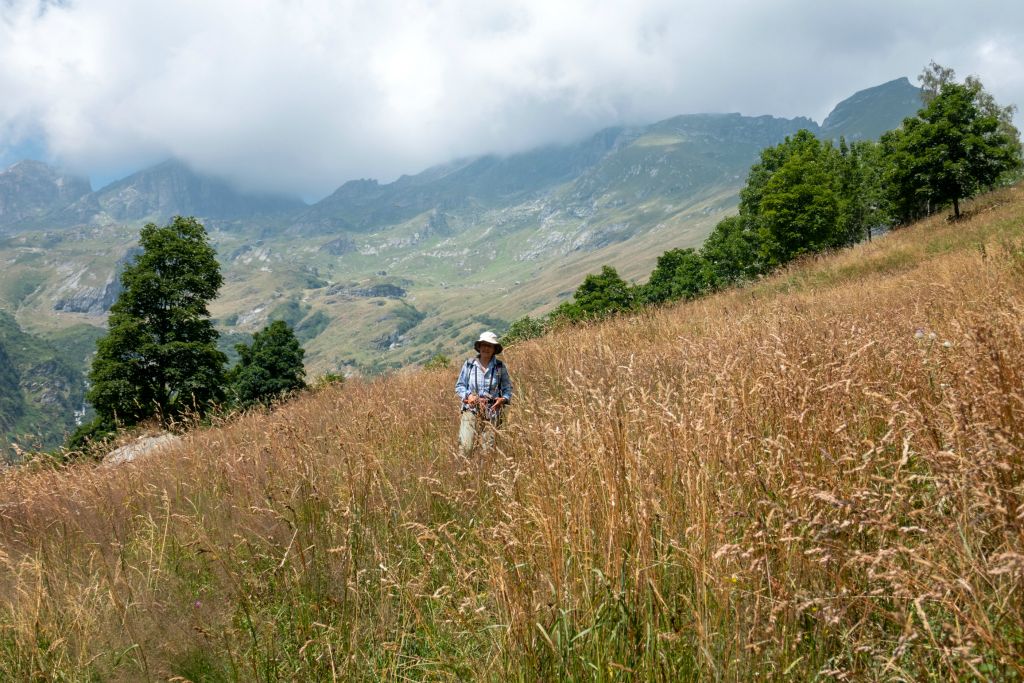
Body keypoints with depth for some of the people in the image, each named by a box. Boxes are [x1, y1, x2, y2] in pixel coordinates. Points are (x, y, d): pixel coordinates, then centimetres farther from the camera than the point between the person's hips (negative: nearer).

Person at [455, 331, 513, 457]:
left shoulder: (500, 367, 4)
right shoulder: (469, 365, 3)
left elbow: (508, 388, 11)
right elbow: (459, 386, 9)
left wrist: (504, 399, -10)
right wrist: (468, 395, -11)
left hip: (492, 412, 1)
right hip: (471, 410, -1)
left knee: (489, 448, 1)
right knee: (465, 446, -13)